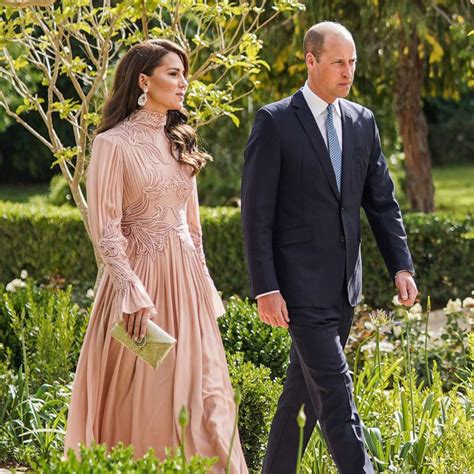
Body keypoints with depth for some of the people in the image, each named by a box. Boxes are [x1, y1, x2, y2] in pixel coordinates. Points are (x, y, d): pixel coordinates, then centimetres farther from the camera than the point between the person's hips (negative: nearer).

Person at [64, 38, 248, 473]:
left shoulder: (180, 143, 14)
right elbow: (105, 229, -12)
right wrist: (133, 296, -18)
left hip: (185, 279, 6)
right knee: (141, 399, -2)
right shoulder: (114, 144, -7)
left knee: (202, 394, 3)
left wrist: (203, 287, 15)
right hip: (139, 277, -6)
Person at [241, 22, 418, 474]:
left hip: (344, 284, 6)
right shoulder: (275, 122, -8)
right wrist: (265, 288, -14)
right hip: (301, 284, -6)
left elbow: (382, 201, 13)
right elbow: (256, 213, -10)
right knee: (335, 390, -10)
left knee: (304, 388, 13)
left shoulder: (362, 121, 10)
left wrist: (401, 266, 2)